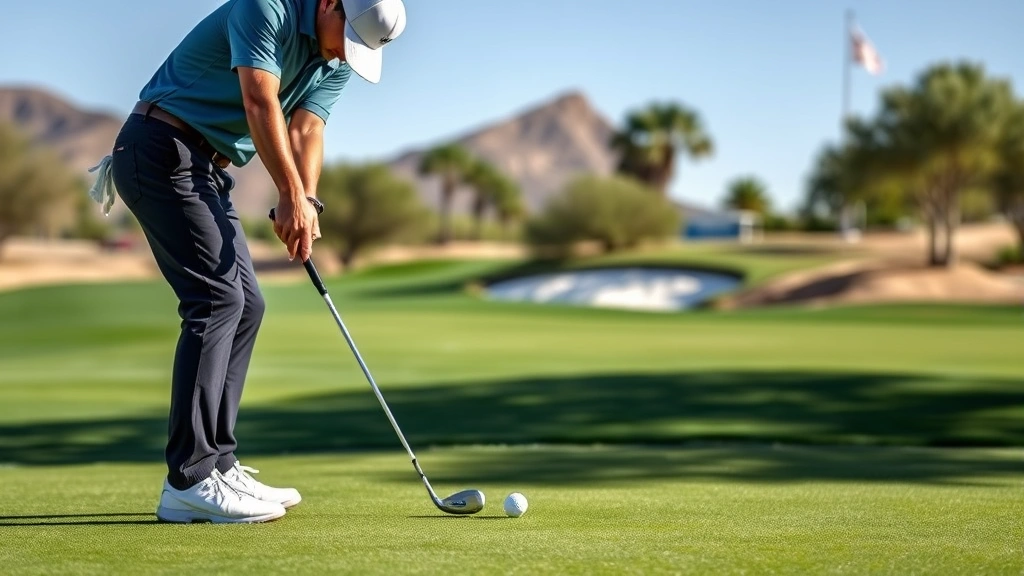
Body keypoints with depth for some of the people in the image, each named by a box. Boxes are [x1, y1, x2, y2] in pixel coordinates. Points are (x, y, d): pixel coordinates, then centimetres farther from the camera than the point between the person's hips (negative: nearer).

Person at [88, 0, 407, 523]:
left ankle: (216, 466, 9)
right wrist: (291, 194, -24)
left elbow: (305, 129, -1)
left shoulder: (337, 63, 8)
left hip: (206, 168, 10)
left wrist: (306, 202, -18)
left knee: (245, 304, 5)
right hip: (161, 150, -10)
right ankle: (189, 481, -17)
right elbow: (260, 102, -25)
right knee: (216, 298, -16)